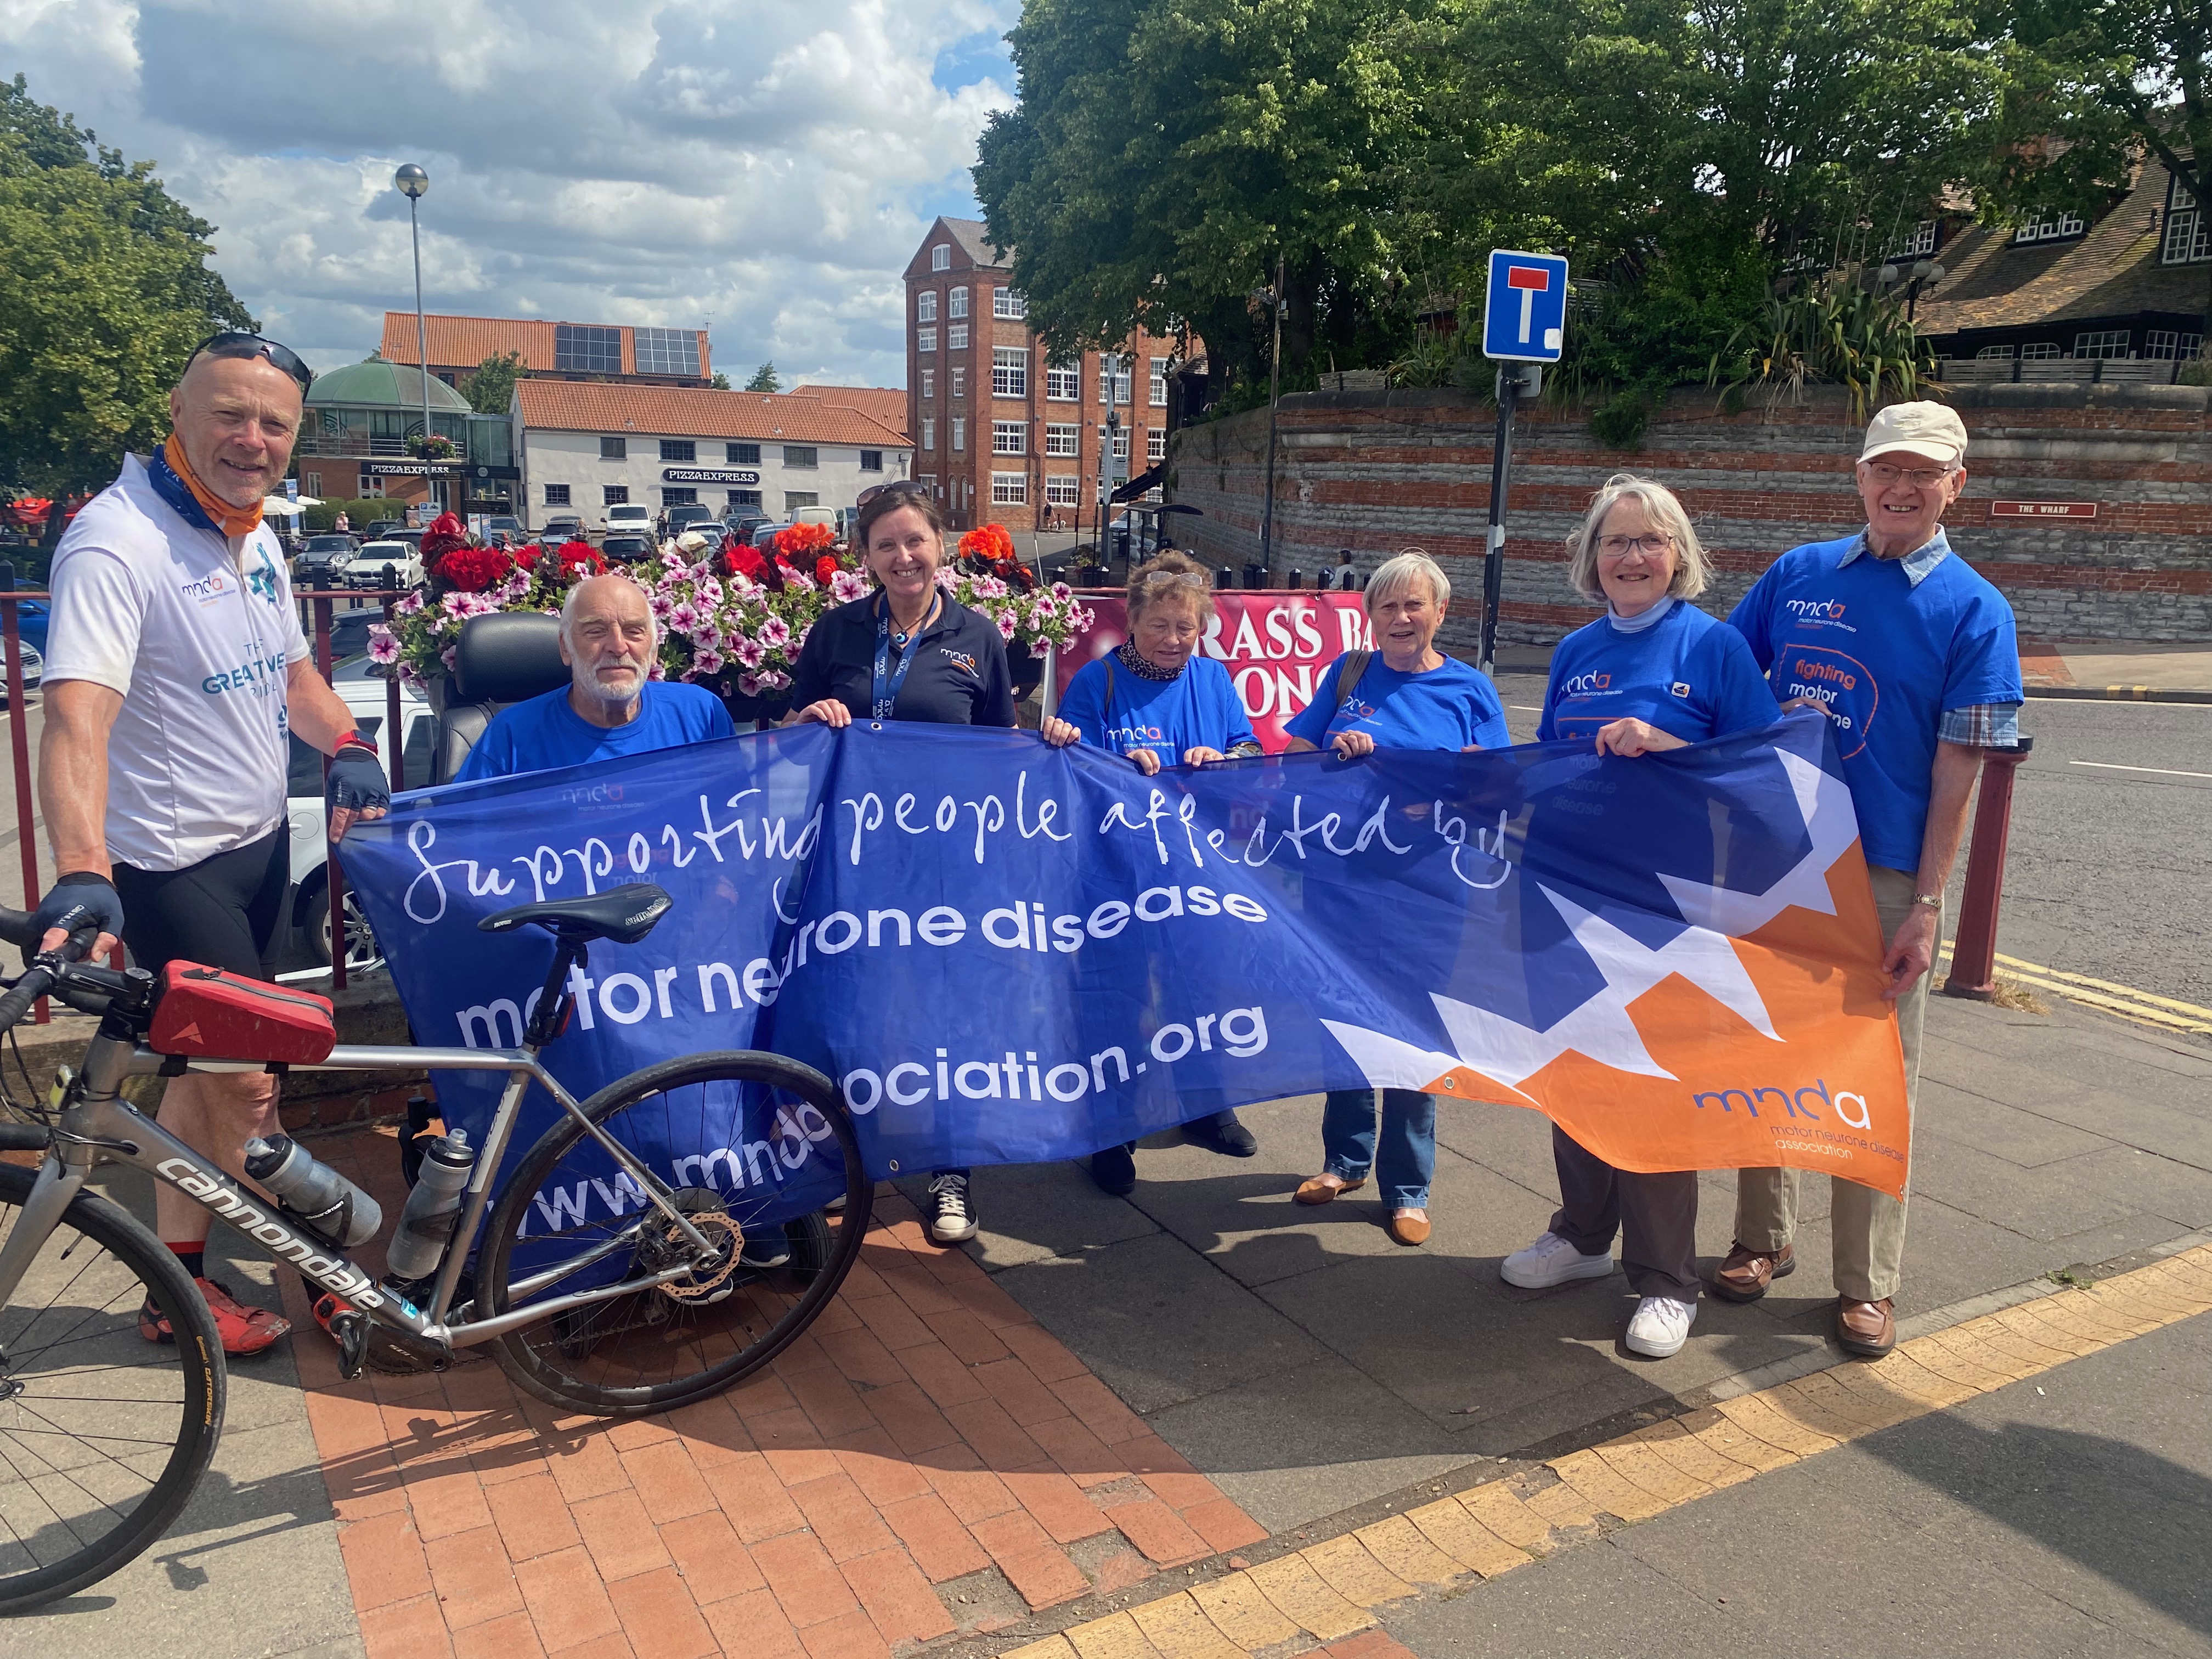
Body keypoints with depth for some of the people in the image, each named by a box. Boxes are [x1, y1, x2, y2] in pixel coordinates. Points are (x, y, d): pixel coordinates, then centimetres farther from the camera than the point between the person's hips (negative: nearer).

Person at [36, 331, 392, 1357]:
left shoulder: (255, 538, 6)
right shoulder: (116, 543, -20)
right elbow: (77, 715, -33)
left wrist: (346, 746, 0)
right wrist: (83, 873, -45)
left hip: (257, 841, 9)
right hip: (169, 863, -8)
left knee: (213, 1063, 16)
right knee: (240, 1076, -1)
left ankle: (181, 1275, 30)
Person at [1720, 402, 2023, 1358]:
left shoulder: (1973, 609, -4)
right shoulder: (1796, 576, 5)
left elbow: (1957, 770, -7)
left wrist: (1926, 905, -11)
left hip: (1885, 878, -3)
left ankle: (1868, 1283, 20)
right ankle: (1764, 1239, 30)